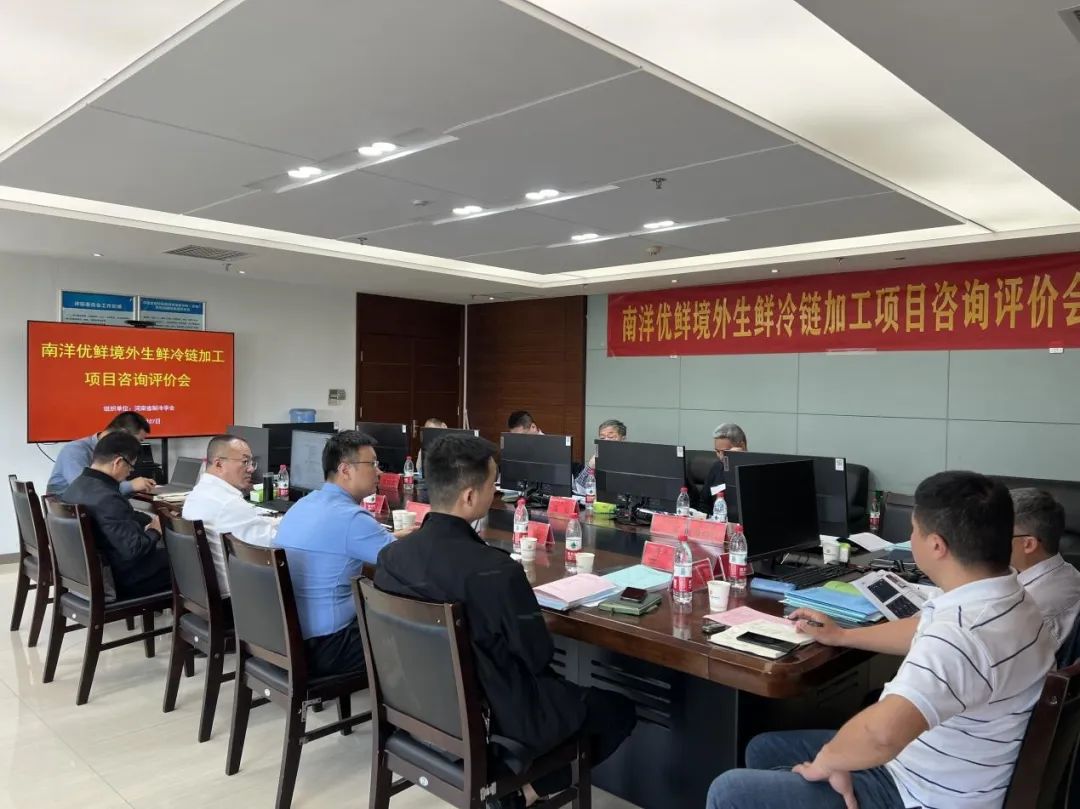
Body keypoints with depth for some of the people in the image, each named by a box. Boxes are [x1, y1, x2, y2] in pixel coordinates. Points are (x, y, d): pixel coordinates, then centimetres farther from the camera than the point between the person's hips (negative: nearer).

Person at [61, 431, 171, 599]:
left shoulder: (76, 486, 0)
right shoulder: (108, 499, -29)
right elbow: (134, 550, -29)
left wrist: (151, 521, 5)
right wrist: (155, 531, -12)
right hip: (120, 582, -9)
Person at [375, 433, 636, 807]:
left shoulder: (391, 555, -11)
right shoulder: (496, 571, -31)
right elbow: (540, 656, -17)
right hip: (492, 718, -6)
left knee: (557, 684, 30)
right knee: (619, 709, 15)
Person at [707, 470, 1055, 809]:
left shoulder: (964, 633, -35)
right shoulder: (1004, 600, -1)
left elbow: (882, 732, -47)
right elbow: (924, 631, 19)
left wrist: (824, 762, -27)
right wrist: (842, 636, 25)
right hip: (918, 768, 10)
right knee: (763, 750, 18)